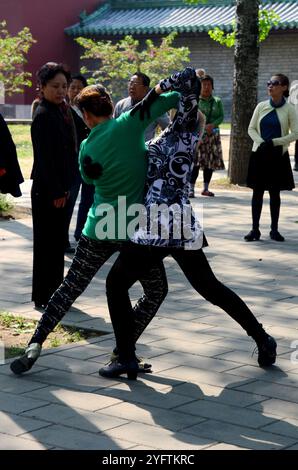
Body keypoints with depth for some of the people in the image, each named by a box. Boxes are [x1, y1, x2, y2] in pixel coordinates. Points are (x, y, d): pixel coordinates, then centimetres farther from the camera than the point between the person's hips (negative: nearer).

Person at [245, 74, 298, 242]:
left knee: (275, 193, 6)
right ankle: (255, 229, 8)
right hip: (259, 154, 2)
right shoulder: (261, 106, 4)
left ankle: (274, 230, 15)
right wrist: (261, 142, -12)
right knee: (258, 191, 2)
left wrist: (274, 142, -15)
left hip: (278, 155, -2)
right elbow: (251, 129, 6)